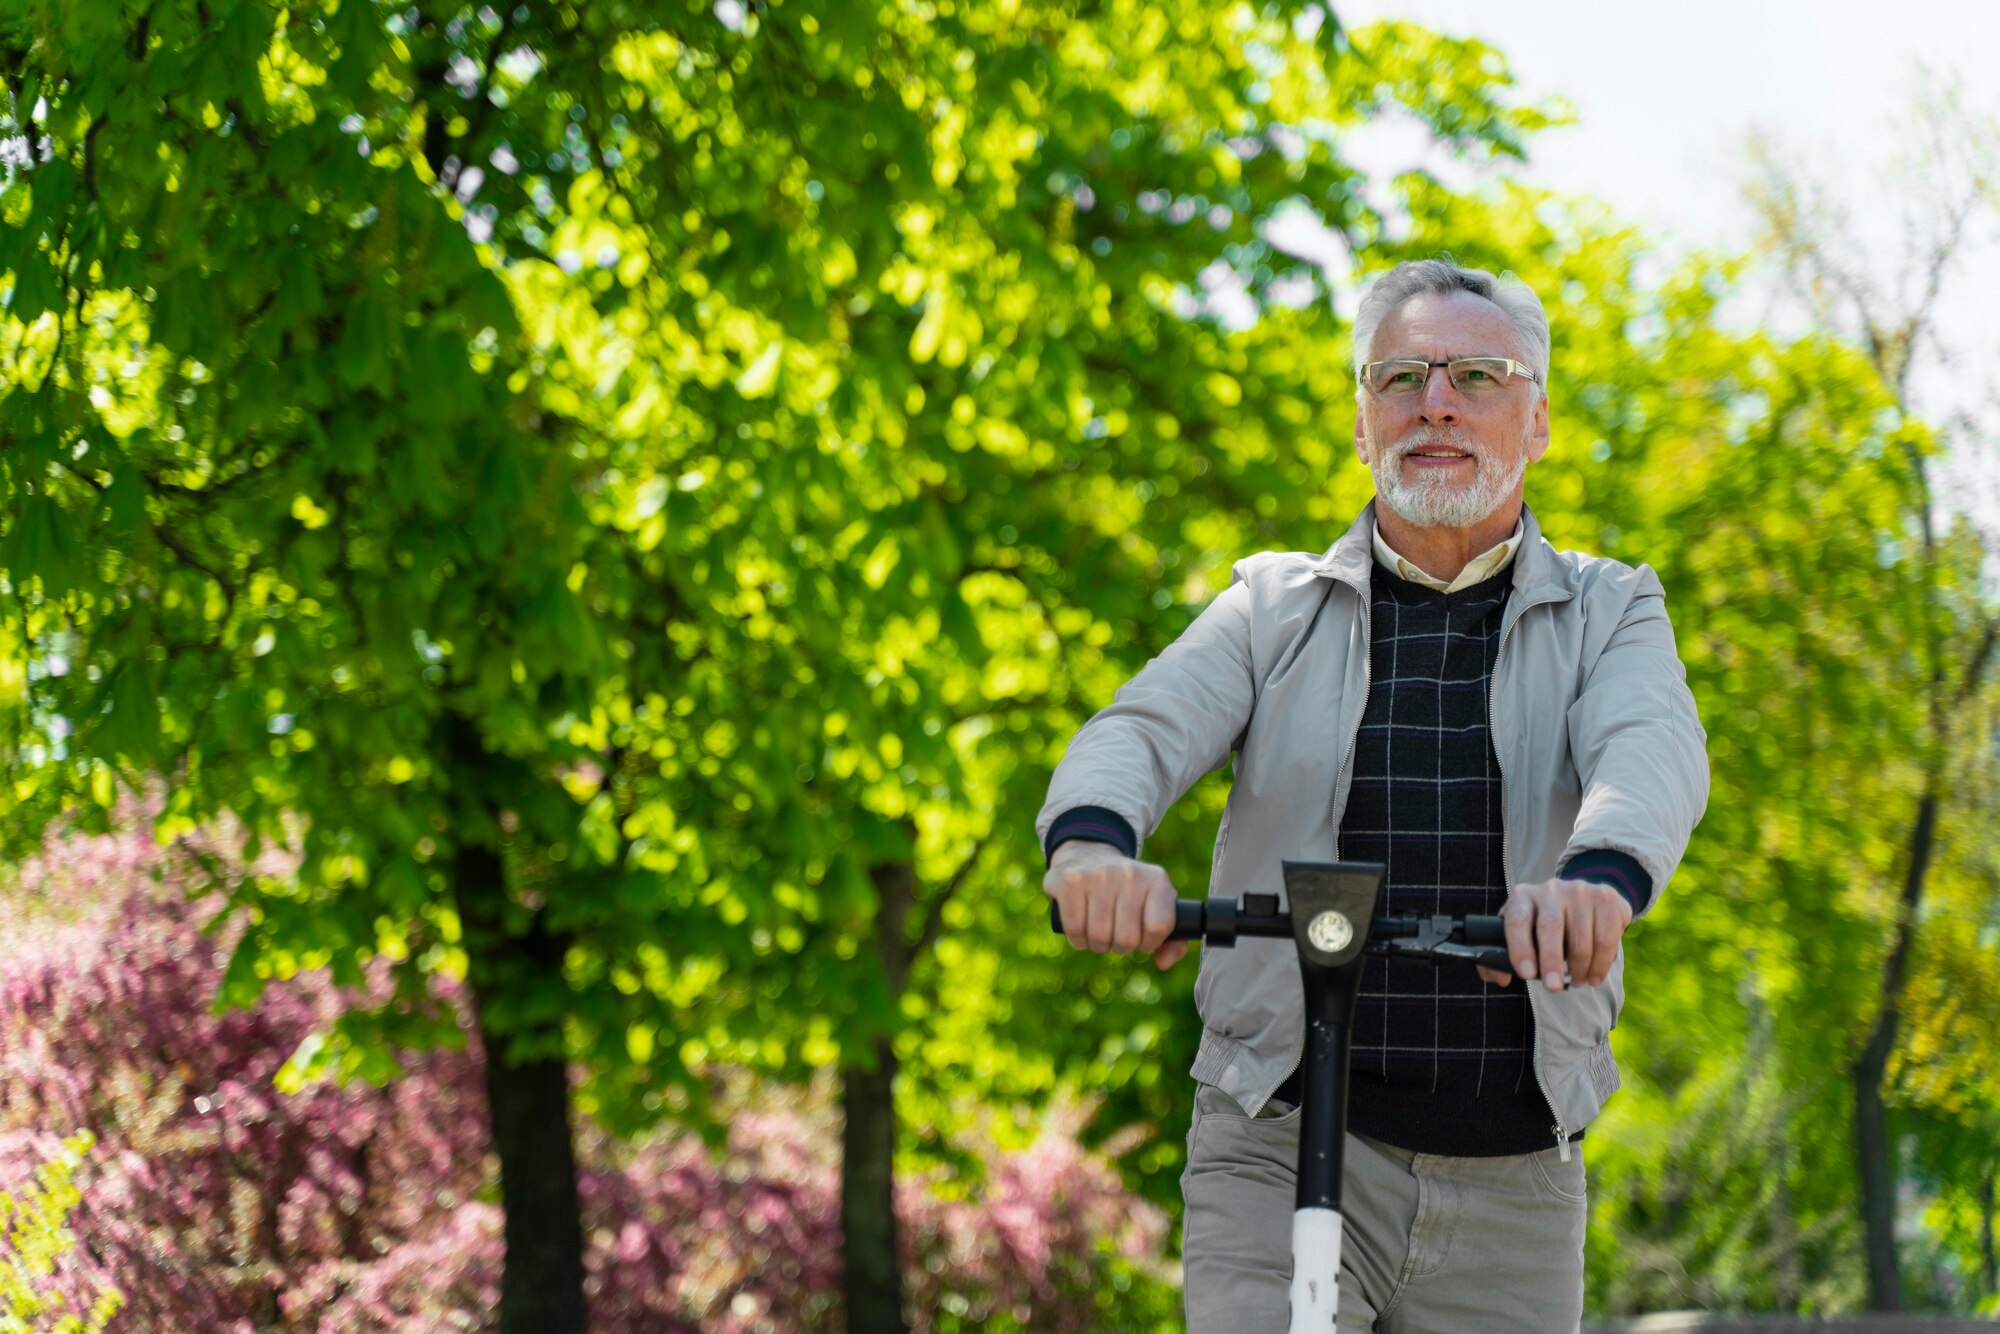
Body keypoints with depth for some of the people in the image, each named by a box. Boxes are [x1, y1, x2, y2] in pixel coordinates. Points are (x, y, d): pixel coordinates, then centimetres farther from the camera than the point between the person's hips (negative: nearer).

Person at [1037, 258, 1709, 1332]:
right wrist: (1093, 841, -34)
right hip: (1279, 1155, -1)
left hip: (1511, 1187, 1)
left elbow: (1651, 751, -14)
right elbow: (1145, 728, -9)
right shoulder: (1274, 608, 9)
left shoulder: (1608, 613, 8)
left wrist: (1599, 875, -38)